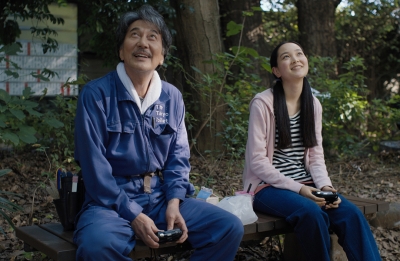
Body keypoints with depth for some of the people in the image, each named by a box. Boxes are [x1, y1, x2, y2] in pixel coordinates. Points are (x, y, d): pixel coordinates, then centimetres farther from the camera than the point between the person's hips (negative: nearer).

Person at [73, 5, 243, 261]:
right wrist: (132, 214, -18)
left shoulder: (172, 97, 7)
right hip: (111, 200, -4)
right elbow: (94, 166, -12)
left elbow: (178, 157, 9)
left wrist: (173, 203, -7)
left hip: (161, 196, 5)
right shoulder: (96, 94, -9)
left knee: (230, 227, -11)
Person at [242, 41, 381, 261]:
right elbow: (256, 161, -14)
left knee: (350, 213, -21)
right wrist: (296, 188, -20)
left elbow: (316, 155, 7)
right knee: (311, 212, -32)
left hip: (305, 185, 5)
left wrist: (324, 185, -13)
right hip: (269, 186, -5)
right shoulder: (263, 103, -11)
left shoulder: (313, 104, 7)